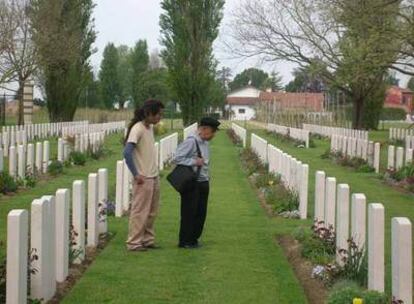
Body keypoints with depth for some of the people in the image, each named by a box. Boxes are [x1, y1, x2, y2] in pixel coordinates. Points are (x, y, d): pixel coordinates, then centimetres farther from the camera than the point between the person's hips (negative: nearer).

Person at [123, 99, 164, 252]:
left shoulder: (150, 127, 10)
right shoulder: (137, 129, -17)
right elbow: (127, 153, -23)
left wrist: (155, 173, 12)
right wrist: (136, 175, -20)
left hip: (154, 177, 9)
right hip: (143, 179, -9)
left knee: (151, 212, 14)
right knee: (140, 212, -1)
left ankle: (147, 239, 25)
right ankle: (134, 242, 8)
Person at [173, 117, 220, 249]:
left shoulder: (205, 143, 13)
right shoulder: (191, 141, -14)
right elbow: (177, 158, -18)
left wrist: (207, 178, 15)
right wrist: (194, 161, -20)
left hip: (203, 183, 9)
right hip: (191, 183, -8)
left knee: (201, 212, 11)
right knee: (189, 213, -2)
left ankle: (194, 239, 22)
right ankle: (185, 241, 8)